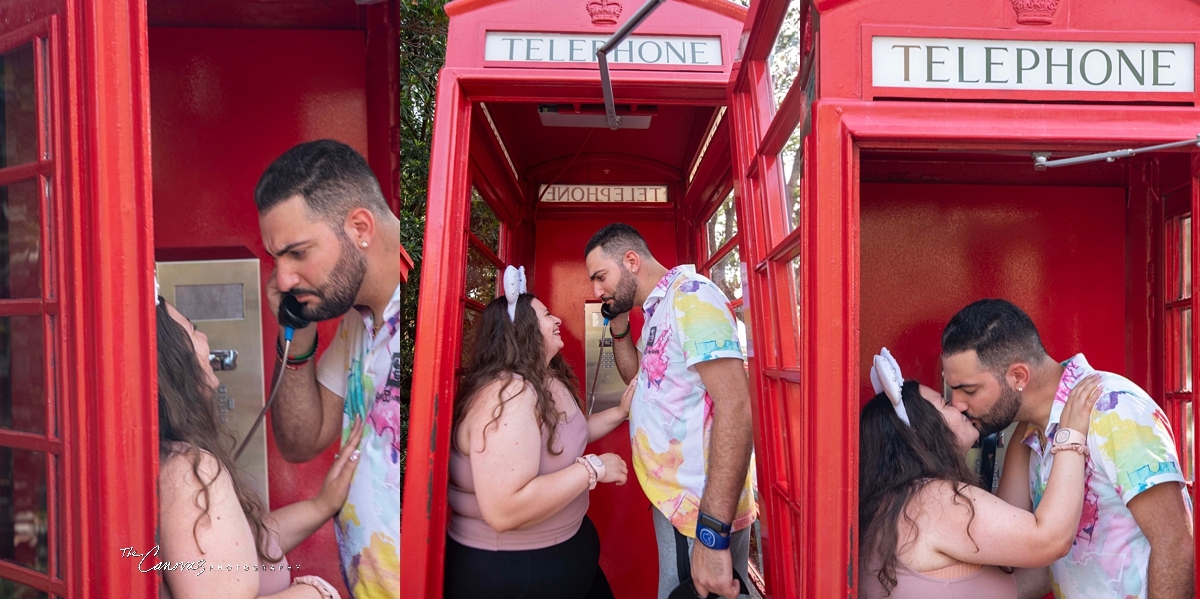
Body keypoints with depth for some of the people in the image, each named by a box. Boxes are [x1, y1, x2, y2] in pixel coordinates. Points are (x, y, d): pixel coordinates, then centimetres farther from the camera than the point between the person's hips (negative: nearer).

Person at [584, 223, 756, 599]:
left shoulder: (690, 294, -18)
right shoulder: (657, 310, 12)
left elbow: (735, 407, -26)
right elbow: (638, 376, 26)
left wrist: (712, 534, -30)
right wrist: (618, 324, 8)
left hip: (701, 511, -9)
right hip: (672, 499, 9)